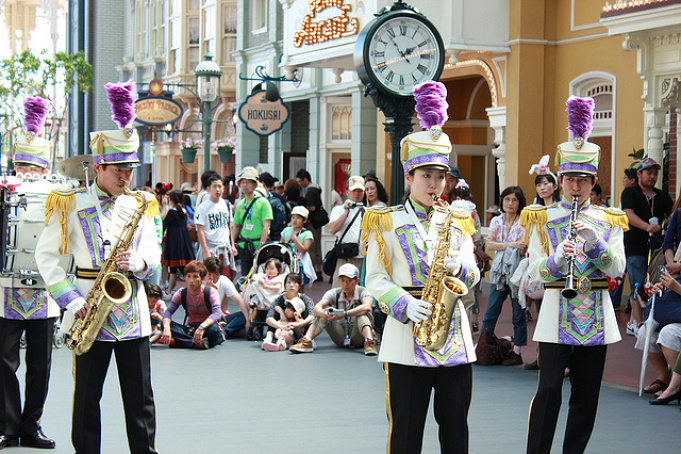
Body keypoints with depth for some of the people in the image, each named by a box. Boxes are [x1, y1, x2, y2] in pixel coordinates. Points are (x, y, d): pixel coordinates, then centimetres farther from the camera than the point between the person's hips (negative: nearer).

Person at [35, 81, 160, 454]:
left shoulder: (140, 205, 10)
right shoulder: (72, 205, -2)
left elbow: (153, 255, 11)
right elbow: (46, 255, -2)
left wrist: (137, 263, -13)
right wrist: (71, 300, -11)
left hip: (132, 310, 3)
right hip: (89, 309, -3)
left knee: (140, 397, 5)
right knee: (86, 396, 3)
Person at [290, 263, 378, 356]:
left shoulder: (362, 292, -9)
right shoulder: (334, 293, -1)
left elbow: (366, 307, -33)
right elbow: (317, 307, -18)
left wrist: (344, 314, -43)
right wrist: (322, 313, -44)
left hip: (358, 337, -2)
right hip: (340, 337, 3)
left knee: (362, 315, -29)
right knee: (323, 313, -17)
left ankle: (369, 343, -52)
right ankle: (306, 342, -32)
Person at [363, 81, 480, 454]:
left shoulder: (457, 222, 14)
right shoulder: (386, 223, 2)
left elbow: (473, 277, 14)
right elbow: (374, 279, -2)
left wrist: (459, 267, -9)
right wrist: (405, 304, -18)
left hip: (454, 335, 4)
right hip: (407, 334, -3)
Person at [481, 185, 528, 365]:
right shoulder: (497, 221, 10)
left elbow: (523, 251, -10)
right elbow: (489, 244, -4)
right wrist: (510, 245, -15)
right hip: (500, 272, 4)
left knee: (519, 315, 2)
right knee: (490, 313, 4)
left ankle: (517, 352, 9)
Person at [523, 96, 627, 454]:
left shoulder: (609, 221, 8)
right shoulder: (542, 219, 3)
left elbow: (617, 269, -3)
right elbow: (536, 272, -6)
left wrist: (595, 242, -19)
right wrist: (557, 259, -27)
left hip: (596, 319, 2)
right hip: (557, 316, -2)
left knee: (586, 394, 6)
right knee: (548, 390, -7)